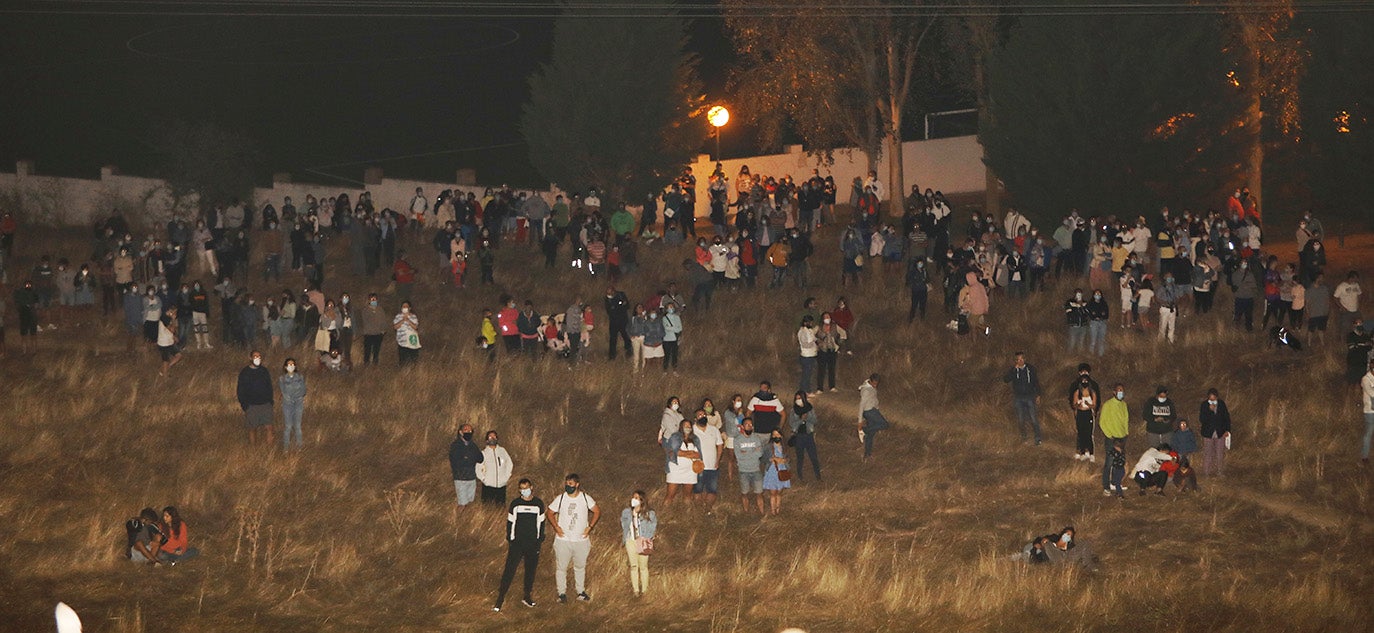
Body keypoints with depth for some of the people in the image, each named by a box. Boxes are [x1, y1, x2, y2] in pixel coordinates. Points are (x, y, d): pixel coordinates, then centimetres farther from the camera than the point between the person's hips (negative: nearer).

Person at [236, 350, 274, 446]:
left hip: (265, 405, 3)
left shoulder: (264, 371, 11)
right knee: (252, 429, 3)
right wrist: (244, 405, -9)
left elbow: (269, 387, 16)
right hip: (251, 406, -3)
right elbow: (241, 391, -1)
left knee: (268, 427, -7)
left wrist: (270, 401, 7)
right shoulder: (245, 372, 0)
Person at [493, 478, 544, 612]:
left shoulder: (538, 504, 2)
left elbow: (541, 523, 9)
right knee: (509, 572, -7)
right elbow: (510, 523, 5)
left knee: (530, 572, 10)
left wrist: (540, 541, 4)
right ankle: (500, 600, -6)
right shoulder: (515, 504, 0)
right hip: (517, 544, -2)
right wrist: (509, 540, 1)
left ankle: (527, 597, 25)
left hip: (533, 544, 2)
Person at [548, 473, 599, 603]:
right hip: (563, 539, -1)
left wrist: (590, 527, 1)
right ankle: (562, 594, 10)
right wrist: (556, 527, -3)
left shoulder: (585, 498, -2)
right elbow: (550, 513, 10)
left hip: (581, 540, 1)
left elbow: (597, 512, 10)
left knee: (580, 567, 13)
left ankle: (581, 592, 27)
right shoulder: (560, 499, -3)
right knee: (561, 567, 0)